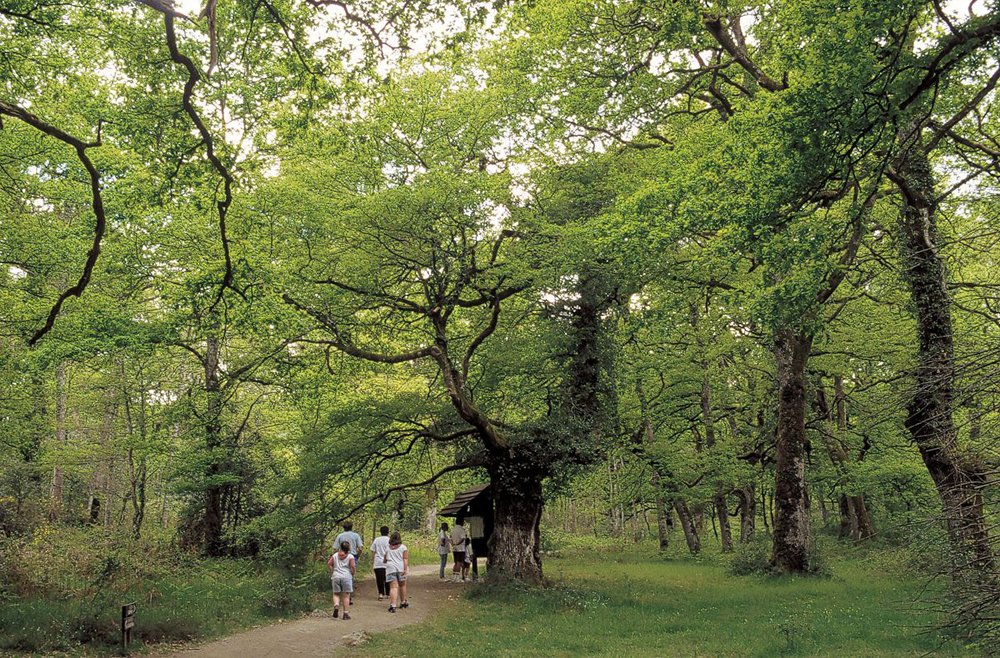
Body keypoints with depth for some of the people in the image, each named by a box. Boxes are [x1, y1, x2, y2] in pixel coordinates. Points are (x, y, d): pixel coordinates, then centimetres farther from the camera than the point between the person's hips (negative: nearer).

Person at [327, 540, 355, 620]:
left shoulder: (335, 555, 8)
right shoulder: (350, 556, -2)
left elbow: (329, 564, 5)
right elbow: (352, 566, -11)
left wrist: (332, 572, 16)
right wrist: (352, 574, 5)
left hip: (336, 576, 2)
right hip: (346, 577, -2)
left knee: (336, 594, 13)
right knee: (346, 595, 5)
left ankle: (336, 605, -16)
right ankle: (345, 613, 5)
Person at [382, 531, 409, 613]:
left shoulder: (388, 548, 11)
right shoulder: (403, 547, 5)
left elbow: (384, 560, 17)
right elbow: (405, 559, -5)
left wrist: (384, 561, 38)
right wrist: (405, 569, -9)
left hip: (390, 568, 0)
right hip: (401, 568, 0)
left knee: (393, 587, -6)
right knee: (402, 585, 19)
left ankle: (393, 605, -21)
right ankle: (403, 602, 34)